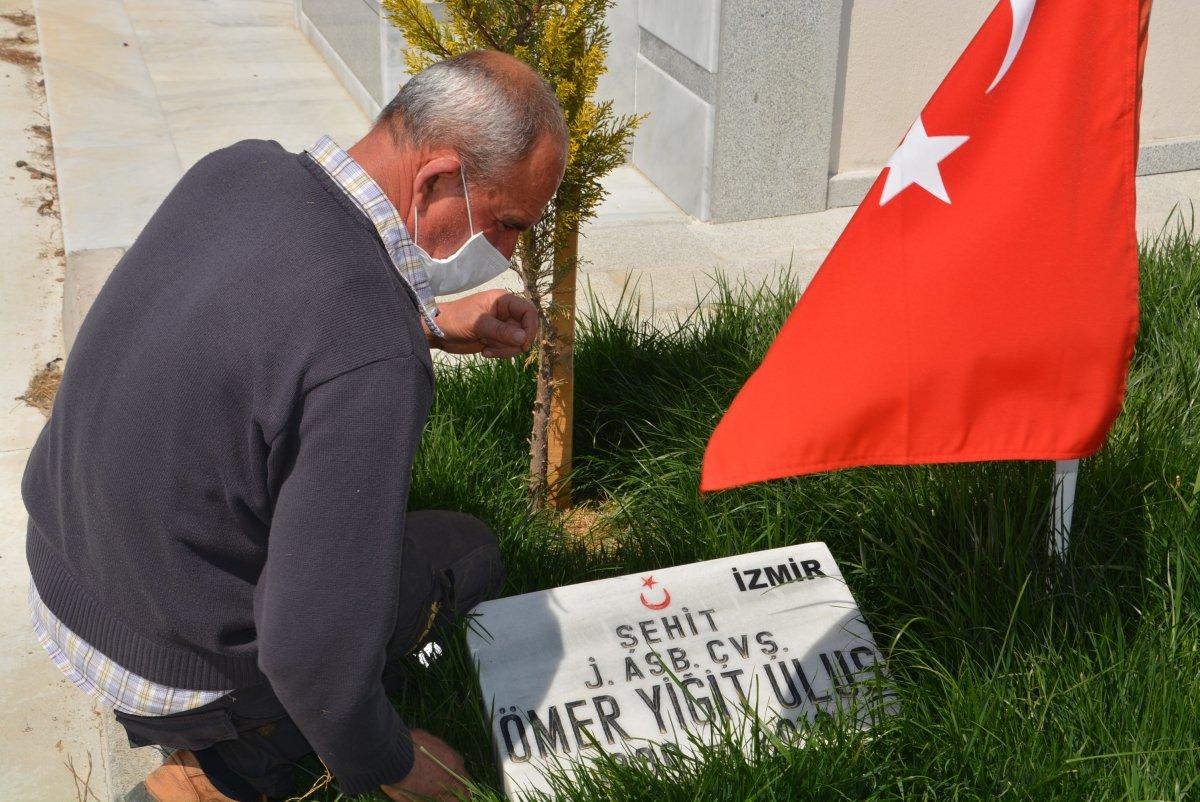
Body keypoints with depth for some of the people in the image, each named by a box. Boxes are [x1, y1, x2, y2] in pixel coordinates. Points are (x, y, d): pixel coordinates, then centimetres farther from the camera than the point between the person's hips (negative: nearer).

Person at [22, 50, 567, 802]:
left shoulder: (235, 169, -10)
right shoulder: (372, 359, -35)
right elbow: (313, 652, -31)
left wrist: (432, 324, 7)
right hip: (176, 668, -7)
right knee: (468, 554, 12)